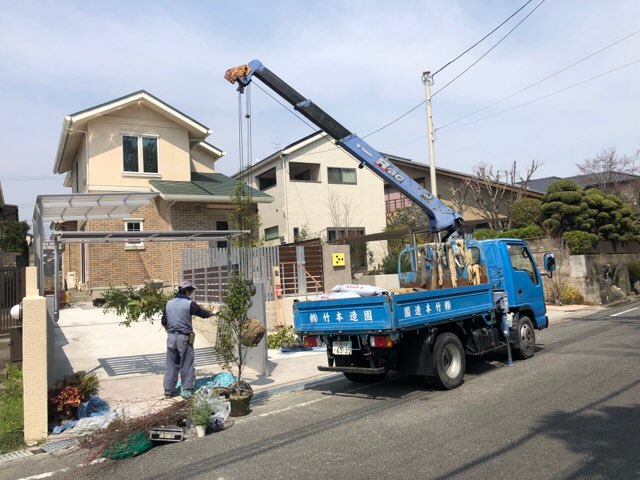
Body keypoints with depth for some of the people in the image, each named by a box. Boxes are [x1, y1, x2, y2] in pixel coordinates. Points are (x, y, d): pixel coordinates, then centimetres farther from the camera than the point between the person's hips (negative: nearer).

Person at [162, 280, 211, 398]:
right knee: (187, 365, 6)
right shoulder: (189, 304, -11)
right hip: (184, 338, -5)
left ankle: (168, 391, 16)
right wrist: (211, 313, 19)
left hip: (171, 337, 5)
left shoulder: (168, 304, 5)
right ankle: (187, 390, 11)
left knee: (171, 364, 12)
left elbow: (164, 322, 11)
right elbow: (204, 314, -2)